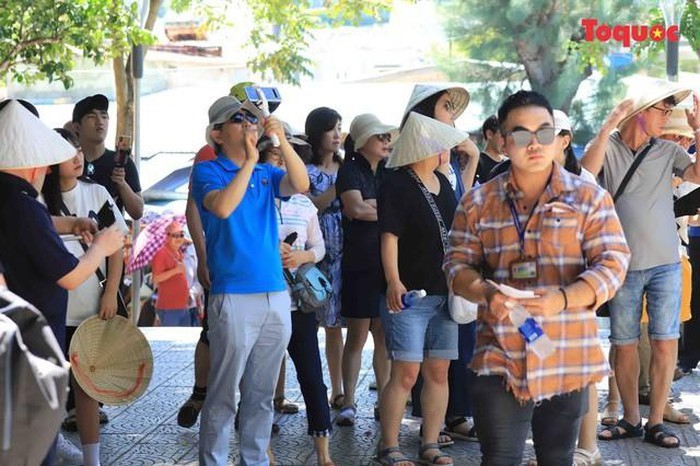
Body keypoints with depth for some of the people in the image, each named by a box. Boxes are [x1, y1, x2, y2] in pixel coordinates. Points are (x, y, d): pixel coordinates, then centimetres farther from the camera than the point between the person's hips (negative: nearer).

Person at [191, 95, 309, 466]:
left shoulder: (265, 174, 14)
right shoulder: (207, 171, -1)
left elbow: (301, 185, -4)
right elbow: (222, 207, -20)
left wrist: (281, 142, -14)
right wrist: (250, 160, -16)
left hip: (276, 295, 6)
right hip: (234, 296, -6)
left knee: (261, 393, 11)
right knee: (224, 394, -3)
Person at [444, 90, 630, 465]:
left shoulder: (589, 198, 1)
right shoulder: (478, 202, 6)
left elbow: (613, 262, -5)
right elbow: (458, 262, 7)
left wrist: (563, 298, -22)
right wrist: (485, 293, -16)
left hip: (568, 360, 0)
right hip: (500, 359, 0)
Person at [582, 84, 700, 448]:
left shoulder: (668, 151, 6)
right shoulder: (607, 148, 1)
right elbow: (587, 172, -19)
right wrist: (609, 125, -23)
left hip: (665, 264, 1)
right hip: (623, 264, -1)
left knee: (665, 343, -2)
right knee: (624, 345, 6)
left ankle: (655, 422, 6)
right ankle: (630, 419, 18)